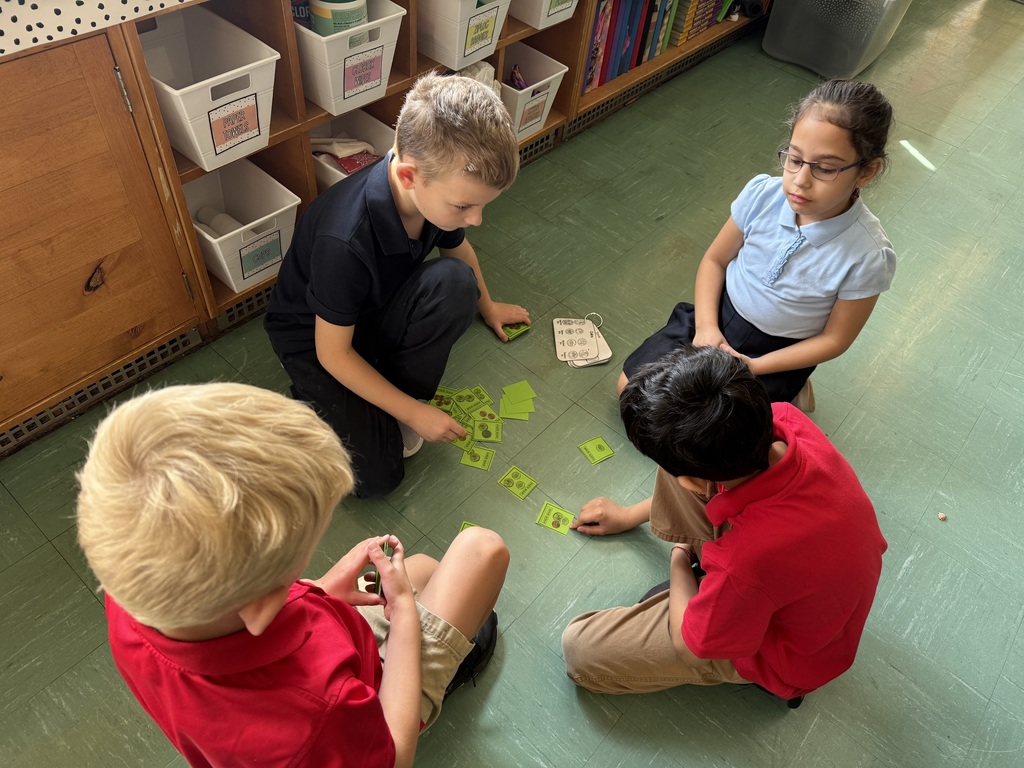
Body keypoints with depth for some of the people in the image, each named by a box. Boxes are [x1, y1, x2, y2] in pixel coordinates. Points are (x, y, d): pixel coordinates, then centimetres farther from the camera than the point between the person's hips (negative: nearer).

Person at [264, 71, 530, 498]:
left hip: (379, 312, 6)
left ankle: (393, 398, -7)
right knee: (376, 477, -15)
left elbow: (458, 248, 7)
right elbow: (333, 353, -26)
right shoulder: (345, 240, -40)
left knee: (454, 282, -28)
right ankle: (316, 401, 13)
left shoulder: (442, 187, -19)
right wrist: (414, 412, -21)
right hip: (316, 337, -5)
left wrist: (487, 306, 23)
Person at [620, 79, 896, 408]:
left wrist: (753, 367, -20)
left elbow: (835, 339, -13)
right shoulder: (762, 194, -19)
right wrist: (706, 326, -17)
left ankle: (785, 391, 12)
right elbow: (715, 260, -3)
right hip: (719, 314, 3)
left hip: (778, 351, -3)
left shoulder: (868, 255, -25)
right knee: (631, 388, 1)